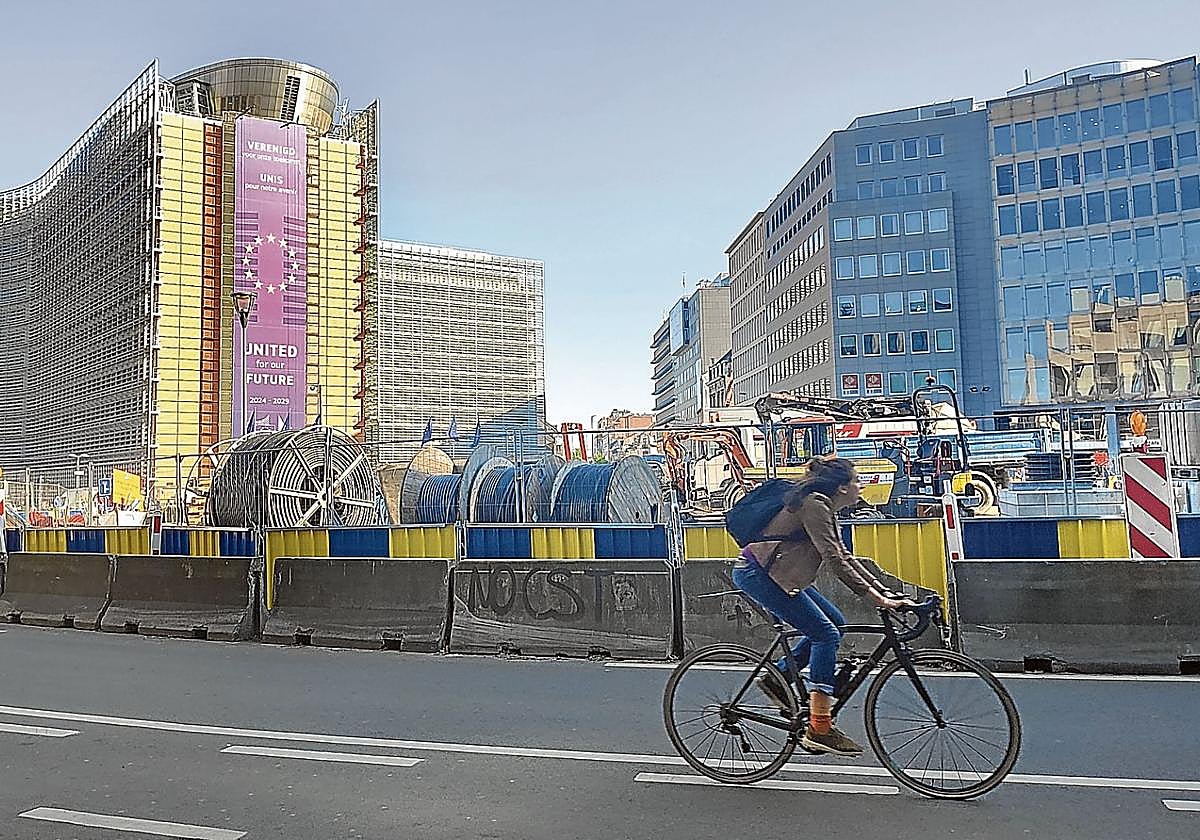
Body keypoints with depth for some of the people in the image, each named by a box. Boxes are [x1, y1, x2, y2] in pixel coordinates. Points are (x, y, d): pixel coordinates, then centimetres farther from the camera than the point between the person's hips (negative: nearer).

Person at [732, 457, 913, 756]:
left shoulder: (826, 508, 15)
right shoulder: (815, 504, -16)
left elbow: (845, 556, 15)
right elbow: (835, 560, -23)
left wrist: (884, 592, 8)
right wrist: (875, 597, -23)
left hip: (773, 572, 10)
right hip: (756, 572, -10)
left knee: (834, 623, 7)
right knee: (826, 633, -12)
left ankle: (777, 677, 14)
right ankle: (819, 729, -10)